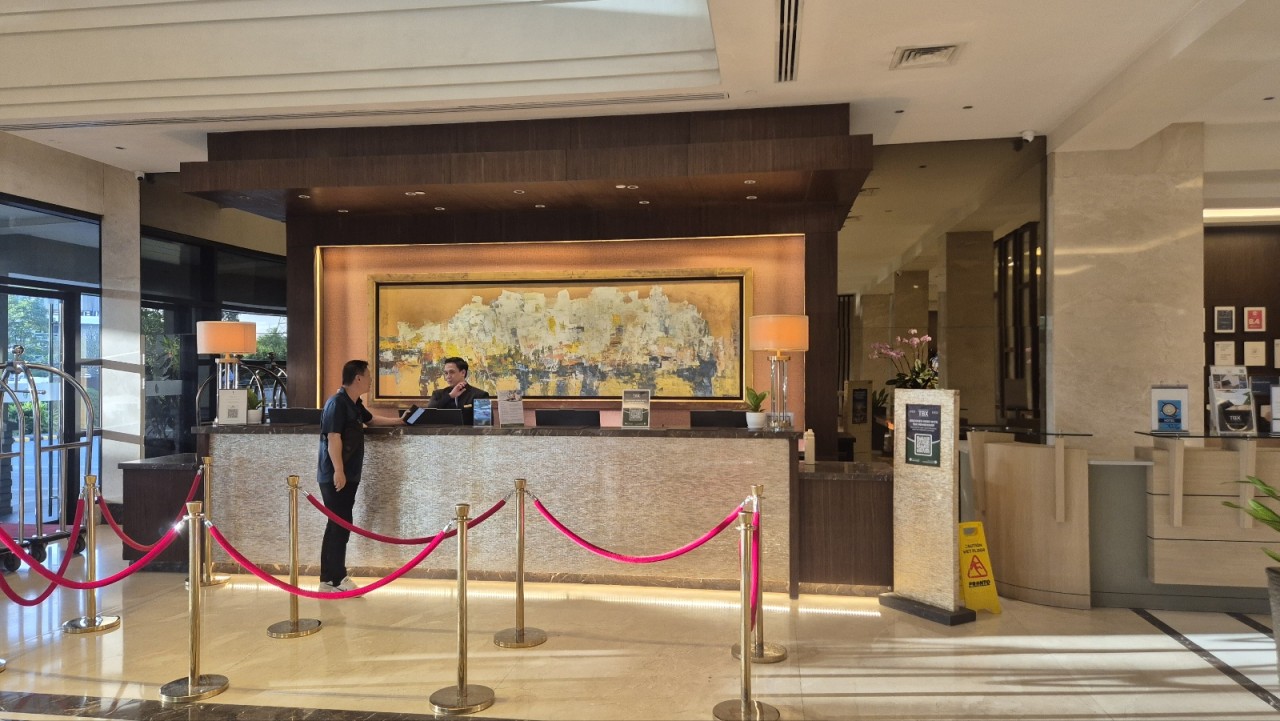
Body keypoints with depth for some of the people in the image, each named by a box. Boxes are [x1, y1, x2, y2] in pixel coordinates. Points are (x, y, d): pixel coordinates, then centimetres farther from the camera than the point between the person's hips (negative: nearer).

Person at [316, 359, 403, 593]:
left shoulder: (354, 404, 15)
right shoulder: (337, 403, -15)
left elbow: (372, 420, 34)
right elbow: (333, 438, -22)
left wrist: (399, 421, 37)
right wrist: (338, 471, -26)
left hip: (348, 475, 10)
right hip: (336, 476, -10)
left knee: (338, 525, 11)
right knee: (340, 525, -6)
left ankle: (329, 580, 17)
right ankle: (337, 579, 2)